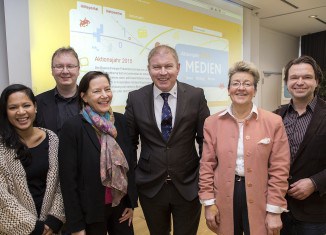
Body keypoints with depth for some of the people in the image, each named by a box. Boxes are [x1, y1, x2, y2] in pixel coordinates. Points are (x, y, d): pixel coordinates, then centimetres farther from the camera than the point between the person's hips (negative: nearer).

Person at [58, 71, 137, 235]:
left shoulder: (120, 120, -3)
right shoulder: (72, 127, -16)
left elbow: (129, 163, 4)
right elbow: (68, 178, -13)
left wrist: (131, 202, 4)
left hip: (121, 205, 4)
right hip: (91, 211, -4)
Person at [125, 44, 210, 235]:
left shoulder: (196, 96, -7)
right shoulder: (136, 99, -5)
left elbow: (206, 140, -1)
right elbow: (129, 143, 2)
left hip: (188, 186, -1)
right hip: (150, 187, 1)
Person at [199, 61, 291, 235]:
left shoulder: (274, 122, -6)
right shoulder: (212, 123, -2)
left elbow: (279, 170, -5)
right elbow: (207, 165, 1)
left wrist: (274, 211, -6)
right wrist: (209, 203, -1)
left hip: (259, 201, -1)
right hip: (224, 200, 1)